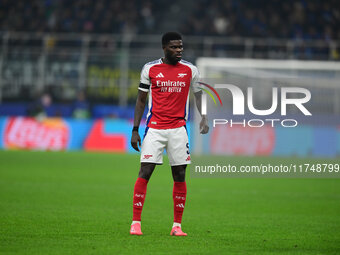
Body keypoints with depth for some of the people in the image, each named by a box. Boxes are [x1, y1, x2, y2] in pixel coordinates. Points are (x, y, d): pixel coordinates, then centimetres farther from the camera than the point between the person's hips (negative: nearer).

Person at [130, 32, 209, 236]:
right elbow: (141, 100, 8)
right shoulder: (150, 68, 2)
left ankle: (177, 225, 9)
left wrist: (204, 118, -6)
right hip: (154, 128, -1)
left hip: (178, 129, 1)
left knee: (180, 176, 1)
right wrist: (135, 130, 4)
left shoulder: (190, 70, 4)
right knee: (145, 172, -8)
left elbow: (198, 96, 13)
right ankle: (136, 223, -2)